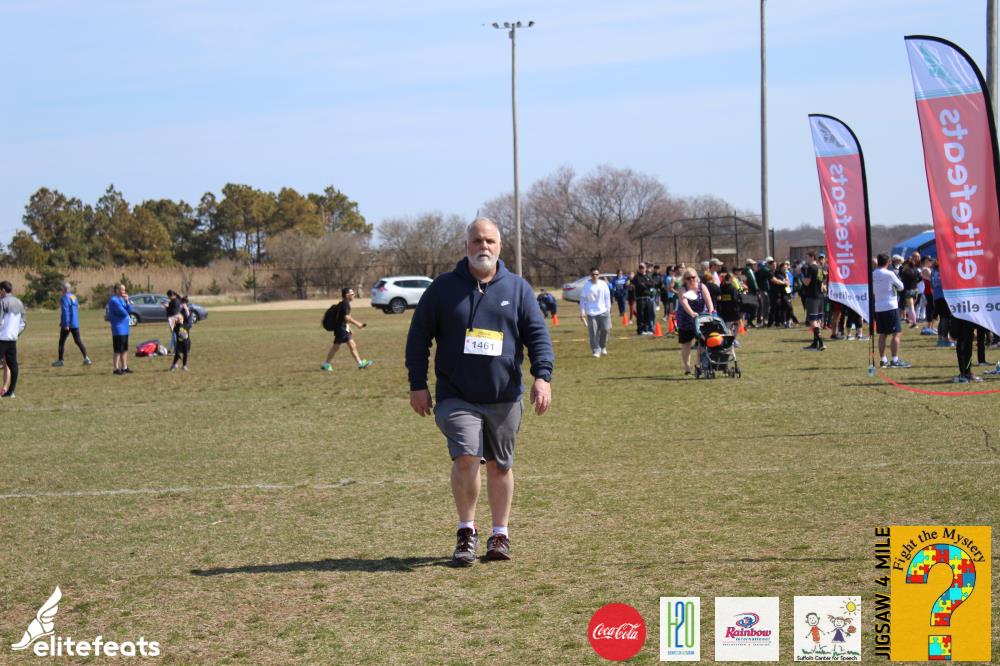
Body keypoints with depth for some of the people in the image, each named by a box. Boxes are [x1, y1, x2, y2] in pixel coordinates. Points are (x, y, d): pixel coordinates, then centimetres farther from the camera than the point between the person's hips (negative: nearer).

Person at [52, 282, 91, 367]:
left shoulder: (65, 298, -13)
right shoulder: (74, 297, 13)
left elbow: (65, 312, -20)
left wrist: (65, 324, -22)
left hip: (67, 324, -7)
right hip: (75, 324, 7)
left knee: (61, 342, 4)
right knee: (78, 341, 9)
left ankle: (60, 361, 7)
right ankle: (86, 358, -2)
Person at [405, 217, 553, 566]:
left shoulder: (517, 289, 6)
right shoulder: (443, 288, 3)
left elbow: (538, 334, 4)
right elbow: (418, 337, 6)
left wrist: (542, 375, -11)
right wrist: (418, 385, 2)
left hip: (505, 398, 2)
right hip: (457, 397, -2)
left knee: (500, 466, 9)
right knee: (465, 458, -17)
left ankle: (500, 534, 23)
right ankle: (466, 532, 0)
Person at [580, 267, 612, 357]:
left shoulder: (603, 284, 2)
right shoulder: (587, 285, -3)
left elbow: (607, 297, 9)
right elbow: (583, 299, 0)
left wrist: (608, 309, 7)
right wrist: (582, 312, -3)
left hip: (603, 311, 1)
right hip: (591, 313, -1)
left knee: (605, 329, -4)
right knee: (593, 333, -5)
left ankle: (603, 347, 20)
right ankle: (596, 351, 2)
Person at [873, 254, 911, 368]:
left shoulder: (873, 275, 4)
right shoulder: (889, 274, -11)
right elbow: (901, 287, -1)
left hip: (878, 308, 6)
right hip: (890, 307, -6)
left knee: (882, 335, 11)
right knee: (897, 333, -3)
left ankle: (883, 360, 10)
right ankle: (895, 360, -9)